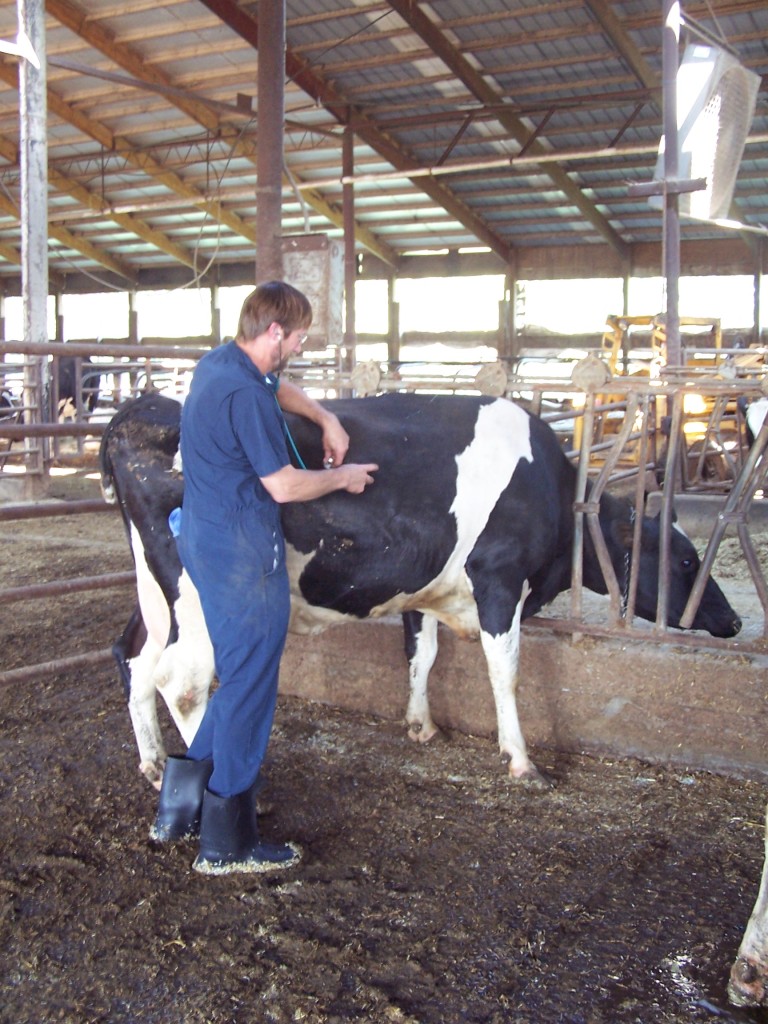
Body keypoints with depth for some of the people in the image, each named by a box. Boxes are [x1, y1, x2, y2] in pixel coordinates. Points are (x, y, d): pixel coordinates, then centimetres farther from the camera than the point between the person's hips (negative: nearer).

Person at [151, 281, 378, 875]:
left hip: (207, 543, 10)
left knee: (241, 679, 21)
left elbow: (279, 389, 31)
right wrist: (343, 477, 0)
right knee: (248, 691, 1)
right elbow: (284, 486, -16)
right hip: (244, 557, -10)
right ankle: (228, 843, 14)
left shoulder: (217, 364, 10)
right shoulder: (245, 394, -21)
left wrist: (326, 418, 18)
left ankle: (181, 807, 28)